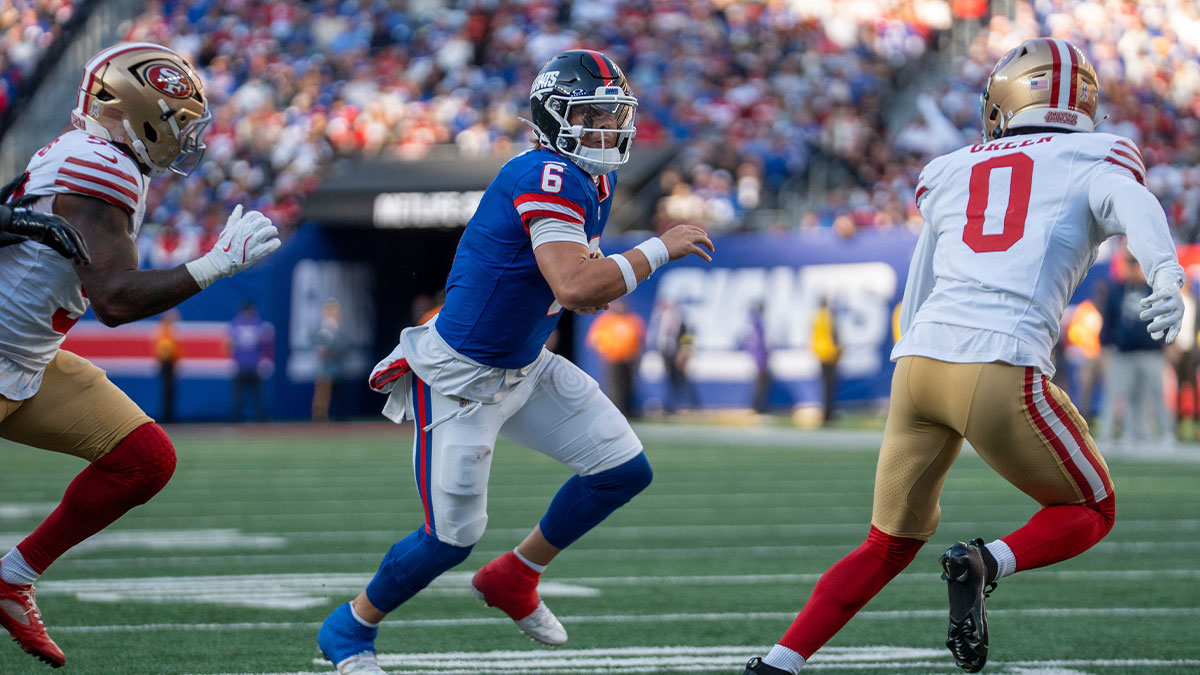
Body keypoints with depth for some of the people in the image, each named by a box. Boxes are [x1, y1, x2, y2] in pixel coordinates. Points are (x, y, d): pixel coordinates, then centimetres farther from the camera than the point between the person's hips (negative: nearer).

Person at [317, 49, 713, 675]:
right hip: (463, 378, -9)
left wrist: (590, 284, -2)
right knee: (453, 536, -3)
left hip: (527, 366, 9)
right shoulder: (548, 178, -26)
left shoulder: (596, 181, 5)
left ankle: (513, 578, 23)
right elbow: (574, 287, -37)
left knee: (625, 470, 4)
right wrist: (659, 250, -27)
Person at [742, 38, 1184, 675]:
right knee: (1089, 512, 18)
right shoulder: (1096, 160, 13)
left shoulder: (949, 173, 23)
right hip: (1001, 368, -4)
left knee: (889, 545, 20)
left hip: (918, 360, 4)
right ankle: (984, 563, -11)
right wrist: (1166, 274, -29)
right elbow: (1130, 204, -11)